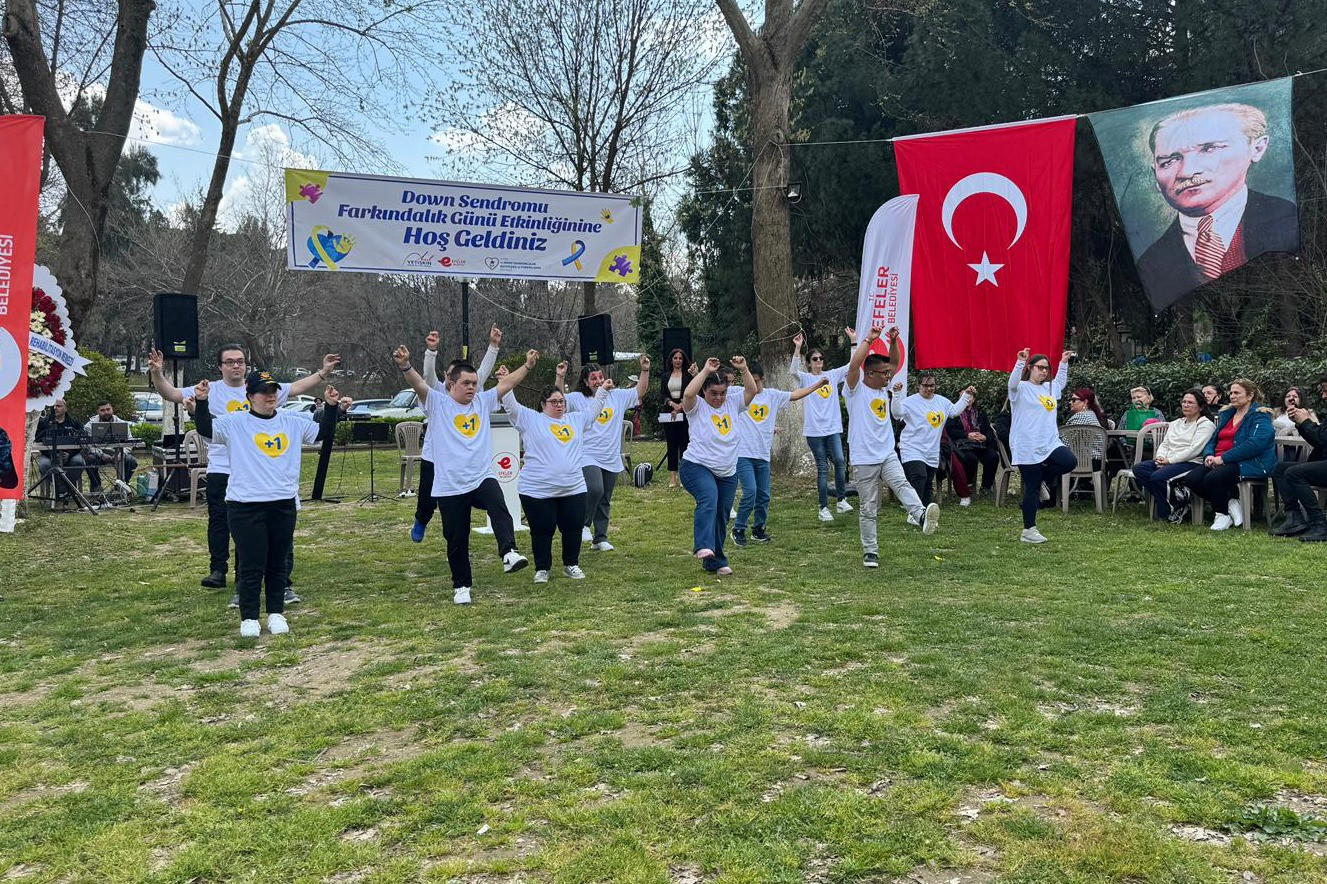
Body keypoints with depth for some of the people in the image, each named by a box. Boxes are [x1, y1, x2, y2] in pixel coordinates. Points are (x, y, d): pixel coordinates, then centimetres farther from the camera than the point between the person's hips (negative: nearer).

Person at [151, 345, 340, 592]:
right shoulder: (210, 391, 0)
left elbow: (297, 388, 6)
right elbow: (172, 394, -5)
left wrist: (324, 372, -3)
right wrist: (157, 373, -22)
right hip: (221, 470, -1)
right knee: (219, 521, 4)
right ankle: (217, 571, 13)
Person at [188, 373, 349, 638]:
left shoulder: (292, 423, 11)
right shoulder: (234, 422, 1)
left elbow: (323, 433, 18)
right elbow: (206, 429, -7)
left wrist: (332, 407, 7)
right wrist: (202, 403, -20)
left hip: (284, 505, 4)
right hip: (246, 507, -4)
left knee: (279, 563, 12)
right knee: (251, 566, 1)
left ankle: (276, 613, 23)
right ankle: (249, 618, 12)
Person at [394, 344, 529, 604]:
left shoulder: (483, 402, 14)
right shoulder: (437, 403, 1)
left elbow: (506, 383, 18)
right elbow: (418, 384, -15)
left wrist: (527, 365, 12)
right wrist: (405, 366, -33)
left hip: (482, 478, 2)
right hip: (449, 486, -2)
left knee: (498, 507, -32)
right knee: (456, 540, 6)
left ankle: (509, 554, -43)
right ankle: (461, 586, 22)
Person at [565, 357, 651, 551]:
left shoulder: (617, 396, 10)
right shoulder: (577, 399, -2)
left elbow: (640, 392, 13)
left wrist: (645, 370, 2)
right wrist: (561, 377, -25)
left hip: (612, 459, 5)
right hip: (588, 457, -5)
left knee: (605, 501, 11)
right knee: (594, 490, -26)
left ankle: (600, 538, 21)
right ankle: (584, 524, -1)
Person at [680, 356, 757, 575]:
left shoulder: (732, 403, 9)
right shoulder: (697, 407, -5)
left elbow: (752, 391, 1)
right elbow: (688, 393, -25)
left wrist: (744, 369, -11)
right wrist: (706, 370, -22)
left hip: (727, 473, 6)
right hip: (697, 466, -6)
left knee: (721, 517, 9)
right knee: (709, 500, -33)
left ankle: (714, 562, 21)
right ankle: (703, 547, -44)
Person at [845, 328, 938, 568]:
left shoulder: (883, 388, 14)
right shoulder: (855, 390, -6)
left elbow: (895, 363, 18)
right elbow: (854, 365, -22)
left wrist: (893, 341, 3)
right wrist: (868, 339, -16)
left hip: (888, 455, 5)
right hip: (864, 459, -4)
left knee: (902, 485, -24)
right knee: (868, 509, 2)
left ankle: (922, 516, -47)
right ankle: (870, 551, 10)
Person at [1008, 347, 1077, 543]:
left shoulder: (1049, 387, 17)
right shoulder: (1021, 388, -5)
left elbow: (1060, 382, 39)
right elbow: (1013, 383, -28)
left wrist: (1064, 362, 31)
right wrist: (1020, 362, -40)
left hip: (1050, 443, 7)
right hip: (1027, 447, -7)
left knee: (1070, 461, -20)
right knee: (1032, 489, -3)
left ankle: (1043, 478, 10)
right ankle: (1028, 530, 8)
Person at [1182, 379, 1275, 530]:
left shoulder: (1260, 417, -3)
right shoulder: (1226, 414, 22)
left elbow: (1255, 444, -19)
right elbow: (1213, 440, 22)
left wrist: (1223, 458, -22)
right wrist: (1209, 455, -3)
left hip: (1249, 463, -8)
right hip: (1218, 461, 8)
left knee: (1213, 478, -33)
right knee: (1191, 479, -17)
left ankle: (1222, 514, -7)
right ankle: (1230, 503, -4)